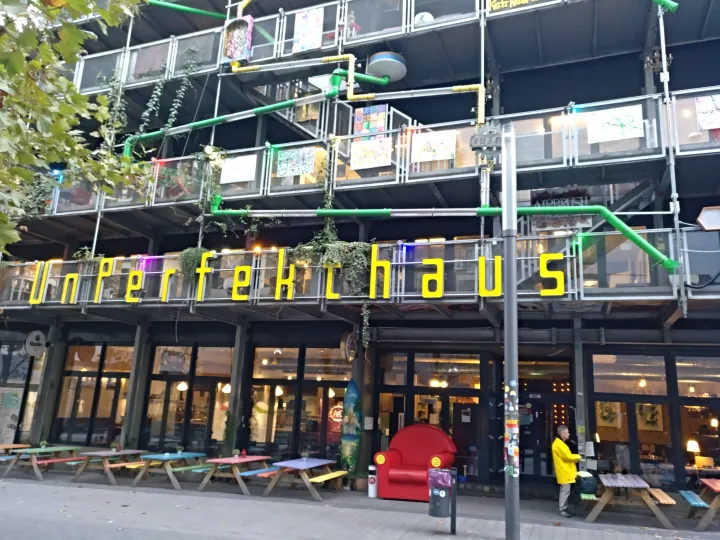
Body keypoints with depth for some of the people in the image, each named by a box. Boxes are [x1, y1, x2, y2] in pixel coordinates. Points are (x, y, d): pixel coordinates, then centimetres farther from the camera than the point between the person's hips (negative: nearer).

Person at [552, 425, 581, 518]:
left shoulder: (561, 443, 17)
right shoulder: (558, 444, -18)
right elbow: (567, 456, -20)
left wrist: (575, 458, 7)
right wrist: (578, 457, -6)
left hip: (566, 471, 10)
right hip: (564, 472, -10)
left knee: (566, 491, 13)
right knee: (565, 491, -6)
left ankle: (564, 508, 20)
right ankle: (563, 510, 0)